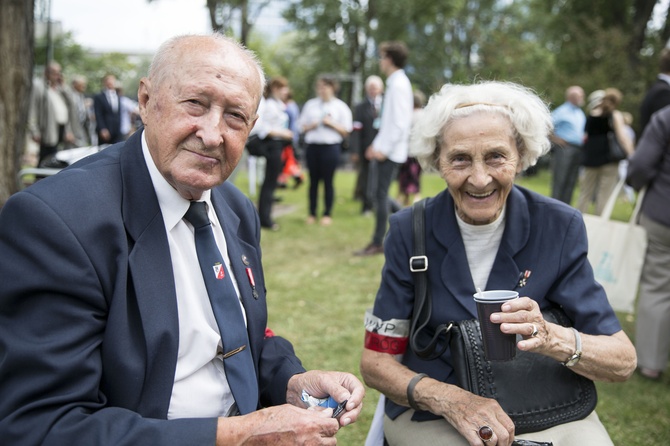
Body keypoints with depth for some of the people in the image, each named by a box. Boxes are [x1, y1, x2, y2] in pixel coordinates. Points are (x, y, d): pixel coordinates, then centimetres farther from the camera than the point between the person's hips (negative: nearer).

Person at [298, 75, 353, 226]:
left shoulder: (340, 106, 3)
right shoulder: (310, 104, 12)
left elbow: (346, 131, 0)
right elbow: (302, 126, 14)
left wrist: (331, 123, -12)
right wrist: (310, 126, -6)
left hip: (331, 147, -3)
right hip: (312, 146, 3)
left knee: (328, 181, 1)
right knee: (313, 180, 6)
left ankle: (327, 214, 11)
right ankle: (312, 213, 13)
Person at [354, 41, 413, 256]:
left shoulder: (398, 85, -15)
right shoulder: (396, 83, 13)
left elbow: (400, 123, -21)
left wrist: (383, 149, -19)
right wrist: (377, 145, 17)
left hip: (389, 152, -9)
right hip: (384, 149, 9)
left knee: (380, 194, -3)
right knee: (380, 194, 13)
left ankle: (377, 243, 5)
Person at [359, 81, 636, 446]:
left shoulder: (560, 228, -7)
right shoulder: (410, 231, -8)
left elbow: (623, 361, -8)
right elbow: (375, 361, -6)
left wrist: (551, 338, -29)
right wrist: (447, 398, -25)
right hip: (430, 412, -1)